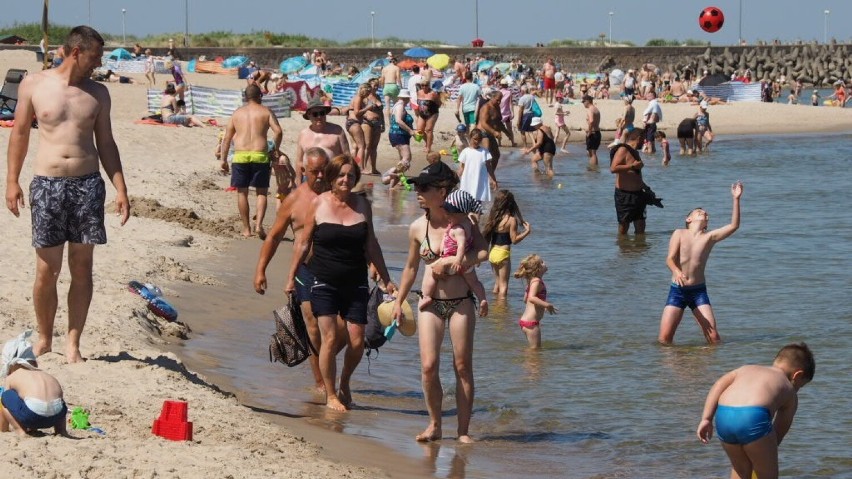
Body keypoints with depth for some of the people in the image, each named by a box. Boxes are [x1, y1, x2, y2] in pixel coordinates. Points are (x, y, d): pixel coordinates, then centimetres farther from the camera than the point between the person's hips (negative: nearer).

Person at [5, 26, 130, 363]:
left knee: (82, 268, 2)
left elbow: (106, 143, 12)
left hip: (88, 184, 2)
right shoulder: (34, 85, 2)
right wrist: (12, 180, 2)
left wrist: (120, 189, 5)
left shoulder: (98, 93, 8)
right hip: (47, 184, -2)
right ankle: (44, 338, 16)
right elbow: (20, 133, 8)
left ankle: (72, 344, 9)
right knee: (47, 270, -1)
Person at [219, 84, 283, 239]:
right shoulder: (266, 112, 6)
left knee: (242, 192, 11)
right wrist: (275, 150, 6)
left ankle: (246, 229, 12)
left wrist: (223, 159, 15)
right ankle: (259, 224, -12)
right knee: (262, 192, 7)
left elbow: (227, 137, 11)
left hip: (240, 156, 1)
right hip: (260, 155, -1)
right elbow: (278, 131, -8)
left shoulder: (237, 113, 13)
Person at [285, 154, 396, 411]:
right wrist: (291, 277, 4)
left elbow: (371, 245, 13)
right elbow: (303, 243, 4)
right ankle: (331, 395, 5)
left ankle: (344, 382, 28)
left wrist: (386, 280, 14)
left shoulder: (362, 205, 6)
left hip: (355, 284, 3)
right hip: (324, 283, -2)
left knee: (357, 342, -1)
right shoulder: (318, 204, -2)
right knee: (330, 338, -9)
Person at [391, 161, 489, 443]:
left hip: (461, 303, -2)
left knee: (463, 367, 2)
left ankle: (463, 430, 11)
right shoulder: (418, 228, 1)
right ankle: (434, 425, 12)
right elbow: (411, 267, 14)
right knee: (428, 367, -7)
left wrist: (447, 262, -22)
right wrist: (398, 302, 17)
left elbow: (482, 253, -18)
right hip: (431, 303, 2)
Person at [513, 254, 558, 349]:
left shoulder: (531, 281, 12)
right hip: (531, 322, -10)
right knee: (536, 349, -5)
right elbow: (531, 298, -34)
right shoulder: (537, 281, -18)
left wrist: (543, 305, 31)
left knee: (535, 348, 19)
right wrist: (547, 305, -32)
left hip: (525, 320, 10)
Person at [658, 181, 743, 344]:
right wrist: (676, 271, -32)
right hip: (677, 290, -1)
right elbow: (670, 259, -10)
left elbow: (734, 226, -7)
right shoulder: (680, 234, 0)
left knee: (713, 336, -8)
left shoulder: (709, 237, 3)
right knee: (664, 338, -10)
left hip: (698, 290, 1)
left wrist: (736, 199, -13)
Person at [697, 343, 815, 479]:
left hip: (723, 416, 4)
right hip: (753, 416, -4)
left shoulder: (747, 368, 35)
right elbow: (780, 431, 30)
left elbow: (719, 385, 19)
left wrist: (706, 419, 11)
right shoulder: (789, 391, 27)